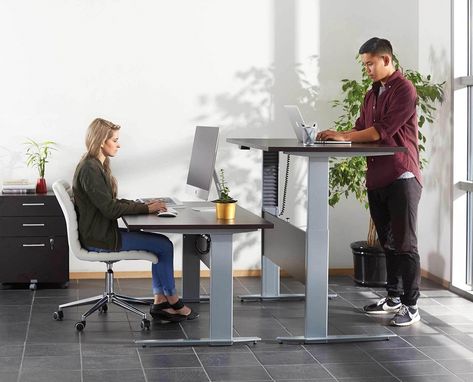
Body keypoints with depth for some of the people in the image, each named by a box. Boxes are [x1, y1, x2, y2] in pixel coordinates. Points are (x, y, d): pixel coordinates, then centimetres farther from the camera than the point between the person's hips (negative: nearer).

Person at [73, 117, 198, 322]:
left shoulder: (96, 166, 13)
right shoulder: (90, 169, -20)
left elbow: (112, 202, 16)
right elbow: (110, 209, -22)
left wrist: (144, 205, 3)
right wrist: (146, 208, -14)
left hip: (104, 231, 10)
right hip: (99, 238, -10)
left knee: (162, 243, 4)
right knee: (164, 245, -6)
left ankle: (160, 302, 3)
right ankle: (173, 303, 9)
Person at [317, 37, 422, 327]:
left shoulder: (404, 90, -10)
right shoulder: (372, 94, 17)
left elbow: (382, 130, -19)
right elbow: (361, 130, 14)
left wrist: (343, 137, -18)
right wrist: (335, 136, -3)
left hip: (401, 177, -8)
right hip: (377, 178, 8)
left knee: (405, 243, -5)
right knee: (388, 242, 13)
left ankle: (411, 306, -1)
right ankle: (394, 298, 22)